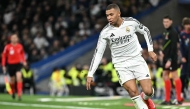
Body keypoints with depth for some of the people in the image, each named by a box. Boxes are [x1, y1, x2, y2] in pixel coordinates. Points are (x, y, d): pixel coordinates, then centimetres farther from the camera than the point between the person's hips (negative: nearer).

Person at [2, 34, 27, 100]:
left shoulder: (20, 46, 1)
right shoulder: (7, 47, -5)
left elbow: (22, 54, 18)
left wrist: (24, 61, 5)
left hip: (18, 64, 0)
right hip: (11, 65, 0)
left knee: (19, 78, -18)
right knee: (12, 80, 11)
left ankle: (19, 94, -18)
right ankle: (13, 92, 41)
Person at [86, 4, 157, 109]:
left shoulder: (131, 22, -10)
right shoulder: (105, 32, -10)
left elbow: (145, 31, 9)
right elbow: (98, 53, -5)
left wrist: (150, 50, 6)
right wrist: (90, 74, -10)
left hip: (137, 60, 1)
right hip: (121, 65, -1)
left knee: (148, 91, -7)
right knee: (133, 91, -22)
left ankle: (145, 98, 29)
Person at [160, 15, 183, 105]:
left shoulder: (173, 32, -12)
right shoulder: (166, 32, 15)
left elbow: (173, 47, -18)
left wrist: (170, 60, -23)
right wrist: (162, 51, 6)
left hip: (171, 58, -9)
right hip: (166, 57, 9)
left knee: (174, 76, -7)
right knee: (165, 76, 8)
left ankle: (179, 99, -5)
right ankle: (167, 99, 12)